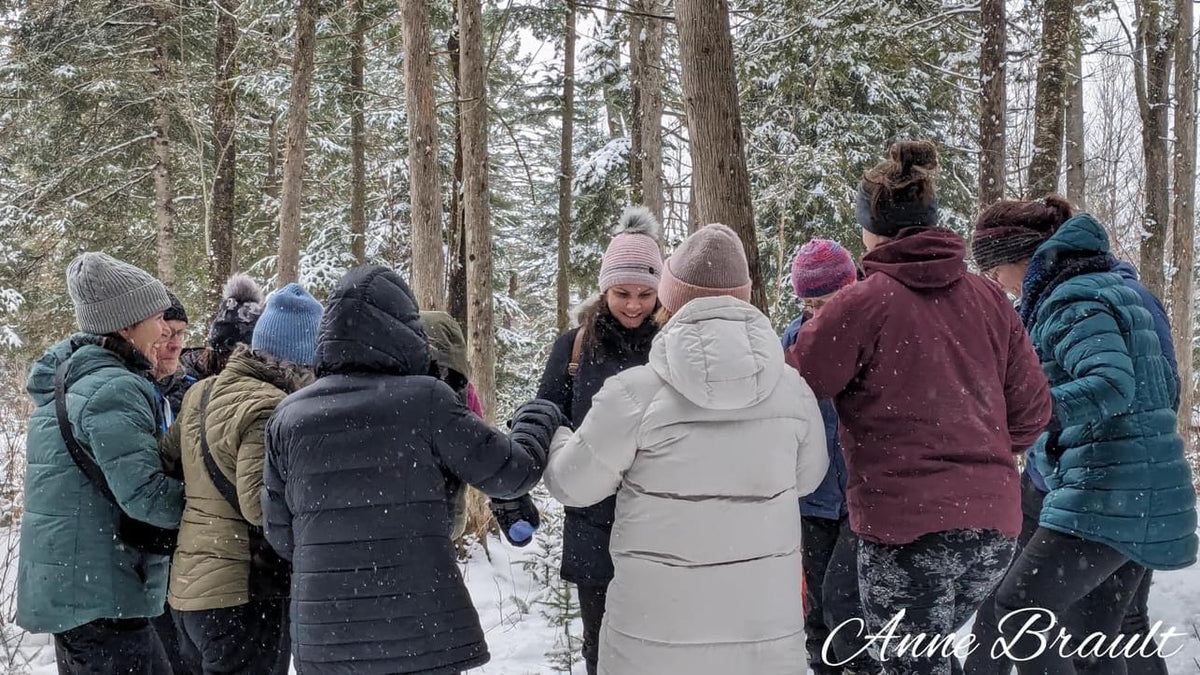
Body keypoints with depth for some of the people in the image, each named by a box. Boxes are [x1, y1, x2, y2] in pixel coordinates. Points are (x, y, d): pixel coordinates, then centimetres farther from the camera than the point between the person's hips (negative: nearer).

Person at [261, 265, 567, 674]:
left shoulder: (288, 418, 0)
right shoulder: (424, 400, -10)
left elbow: (280, 536, 6)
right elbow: (512, 473, -2)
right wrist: (539, 418, 17)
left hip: (321, 639, 3)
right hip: (421, 635, -3)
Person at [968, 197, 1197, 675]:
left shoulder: (1071, 299, -13)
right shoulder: (1112, 285, 18)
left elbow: (1112, 385, -28)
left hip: (1106, 492, -10)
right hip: (1147, 496, 10)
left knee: (1017, 614, -10)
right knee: (1092, 636, 14)